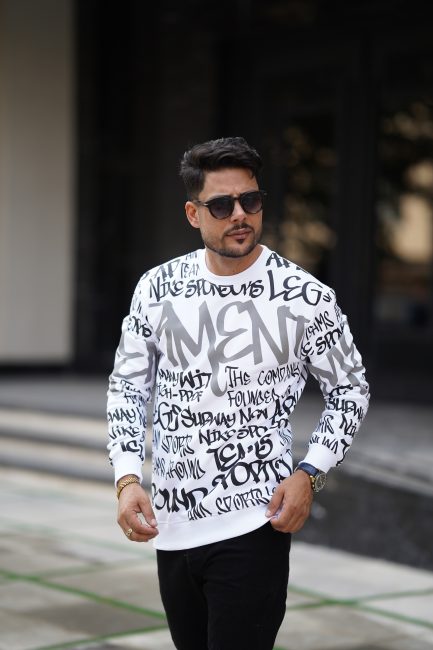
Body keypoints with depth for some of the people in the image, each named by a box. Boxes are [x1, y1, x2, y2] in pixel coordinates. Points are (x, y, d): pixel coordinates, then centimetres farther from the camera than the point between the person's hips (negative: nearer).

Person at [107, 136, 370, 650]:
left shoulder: (305, 297, -9)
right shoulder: (158, 288, -1)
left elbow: (349, 390, 2)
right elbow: (128, 386, 7)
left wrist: (310, 474, -11)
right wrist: (128, 479, -6)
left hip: (254, 526, -4)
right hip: (171, 524, 4)